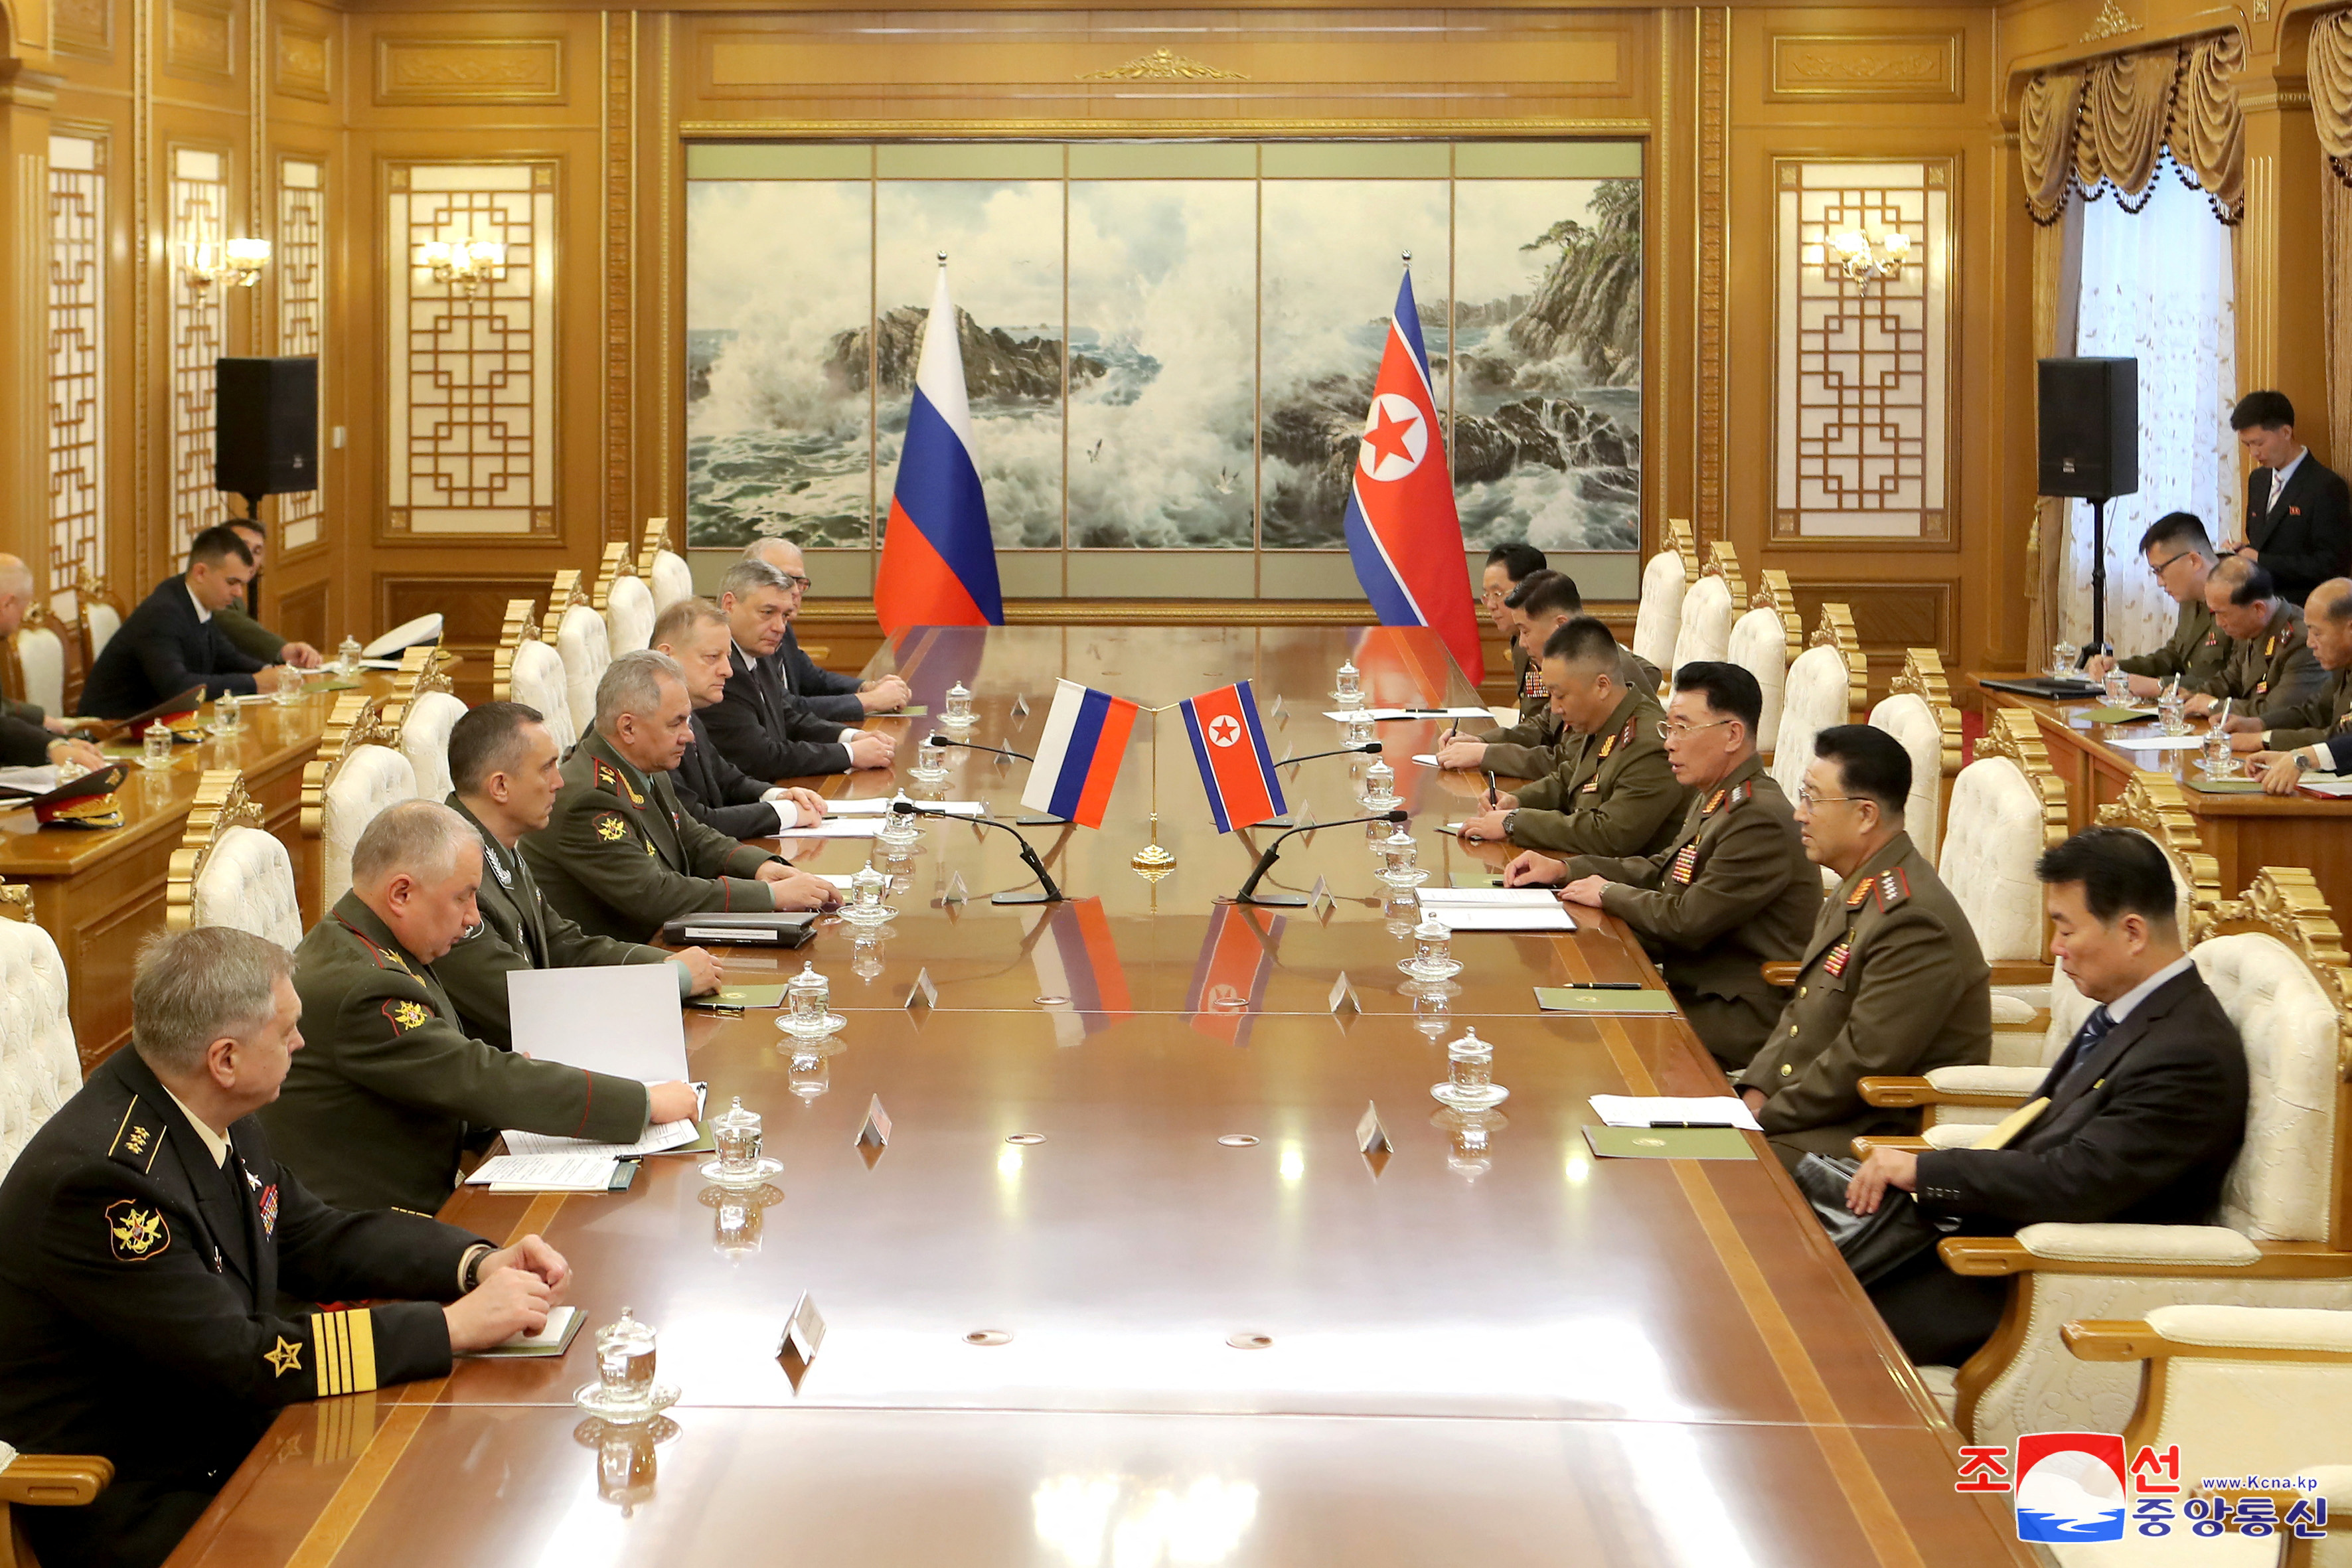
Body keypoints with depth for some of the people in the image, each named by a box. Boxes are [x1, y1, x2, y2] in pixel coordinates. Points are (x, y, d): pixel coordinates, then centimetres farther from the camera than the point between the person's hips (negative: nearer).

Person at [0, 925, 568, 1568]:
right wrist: (454, 1326, -24)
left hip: (233, 1437, 8)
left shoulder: (214, 1111, 0)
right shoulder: (100, 1176, -27)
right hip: (136, 1508, -8)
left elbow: (312, 1235, 13)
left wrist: (479, 1263, -2)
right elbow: (240, 1359, -27)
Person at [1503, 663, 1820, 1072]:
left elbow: (1688, 921, -22)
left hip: (1740, 1019, -10)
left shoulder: (1760, 820, -22)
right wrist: (1563, 869, 12)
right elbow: (1662, 870, 24)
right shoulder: (1714, 800, 11)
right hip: (1695, 988, 10)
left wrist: (1609, 894, -6)